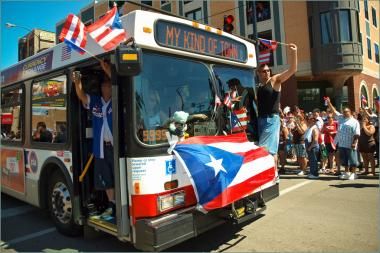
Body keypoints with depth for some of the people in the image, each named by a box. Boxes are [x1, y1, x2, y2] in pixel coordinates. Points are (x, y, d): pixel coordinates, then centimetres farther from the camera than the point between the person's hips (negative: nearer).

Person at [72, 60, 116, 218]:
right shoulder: (95, 101, 11)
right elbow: (81, 96, -3)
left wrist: (107, 70, -24)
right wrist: (77, 83, -22)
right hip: (101, 147, 5)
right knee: (106, 180, 14)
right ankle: (112, 206, 28)